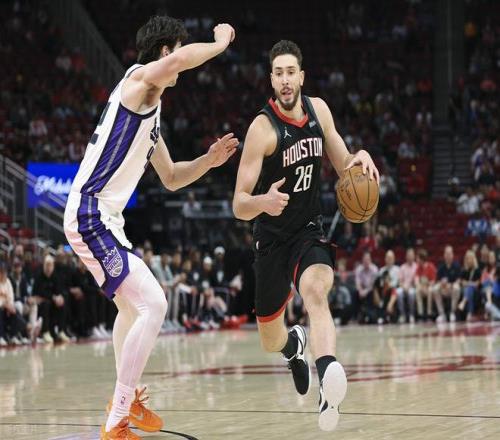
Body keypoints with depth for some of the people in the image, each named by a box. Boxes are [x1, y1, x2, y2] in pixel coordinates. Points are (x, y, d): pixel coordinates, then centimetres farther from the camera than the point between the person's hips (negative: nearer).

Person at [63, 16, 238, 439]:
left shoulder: (152, 107, 19)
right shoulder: (139, 78, -9)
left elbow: (172, 178, 29)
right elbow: (177, 61, -34)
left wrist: (209, 160, 11)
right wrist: (220, 42, -16)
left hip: (103, 218, 11)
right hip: (91, 214, -11)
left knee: (133, 305, 30)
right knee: (152, 304, -18)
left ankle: (127, 400, 48)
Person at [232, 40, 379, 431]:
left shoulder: (318, 109, -4)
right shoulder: (263, 128, -19)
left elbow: (342, 164, 11)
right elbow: (239, 206, -22)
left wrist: (360, 158, -13)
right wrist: (263, 202, -45)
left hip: (309, 232, 1)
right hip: (273, 237, -1)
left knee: (316, 291, -33)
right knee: (270, 343, 12)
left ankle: (329, 376, -55)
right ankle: (295, 344, 51)